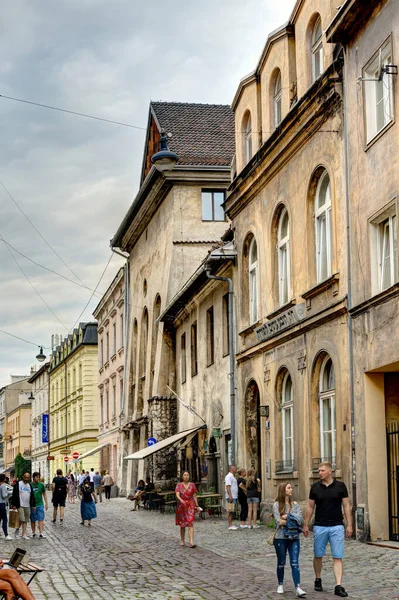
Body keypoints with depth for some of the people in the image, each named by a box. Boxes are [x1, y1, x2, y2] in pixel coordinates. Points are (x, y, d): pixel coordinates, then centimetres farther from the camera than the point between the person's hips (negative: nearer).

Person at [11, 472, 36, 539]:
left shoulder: (29, 485, 13)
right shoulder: (18, 484, -3)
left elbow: (32, 496, 17)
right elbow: (14, 495, -5)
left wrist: (33, 505, 13)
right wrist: (14, 504, -9)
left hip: (27, 506, 5)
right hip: (20, 505, -5)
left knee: (26, 520, 6)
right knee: (22, 520, -11)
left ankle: (24, 533, 9)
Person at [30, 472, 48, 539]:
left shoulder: (41, 485, 3)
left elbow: (44, 494, 13)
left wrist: (46, 503, 9)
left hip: (40, 504, 1)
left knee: (41, 519, -6)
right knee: (33, 520, 8)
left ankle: (41, 533, -10)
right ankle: (33, 533, 20)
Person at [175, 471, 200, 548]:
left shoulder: (192, 485, 4)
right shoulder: (179, 485, 1)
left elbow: (194, 496, 8)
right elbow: (177, 495, -13)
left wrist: (197, 506, 7)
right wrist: (181, 500, -32)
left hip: (190, 505, 0)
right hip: (181, 506, 1)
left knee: (190, 524, -13)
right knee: (182, 524, 10)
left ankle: (191, 542, -22)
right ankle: (182, 540, 27)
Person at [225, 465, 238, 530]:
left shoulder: (232, 476, 19)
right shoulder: (229, 476, -12)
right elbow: (228, 487, -20)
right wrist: (230, 496, -25)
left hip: (234, 497, 10)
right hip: (231, 497, -10)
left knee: (232, 511, 11)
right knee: (231, 511, -9)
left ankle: (231, 525, 14)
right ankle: (230, 526, -9)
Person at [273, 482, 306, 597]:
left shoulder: (295, 505, 7)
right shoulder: (277, 505, -4)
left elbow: (300, 519, -7)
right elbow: (279, 522, -14)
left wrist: (287, 517, -13)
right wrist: (293, 520, -7)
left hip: (294, 538, 2)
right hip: (280, 538, -2)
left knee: (295, 563, -5)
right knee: (281, 563, 11)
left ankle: (298, 588, -12)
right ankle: (280, 585, 27)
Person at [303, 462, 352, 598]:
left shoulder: (340, 486, -1)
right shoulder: (315, 487, 2)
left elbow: (346, 505, 2)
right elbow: (310, 507, 8)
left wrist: (349, 525, -2)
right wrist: (306, 525, 6)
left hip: (337, 526, -1)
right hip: (319, 527, 2)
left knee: (338, 557, -5)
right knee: (318, 555, 10)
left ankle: (338, 586, -8)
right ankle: (318, 580, 30)